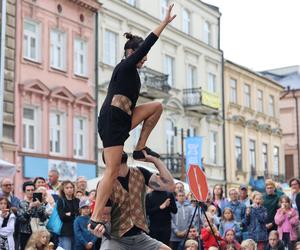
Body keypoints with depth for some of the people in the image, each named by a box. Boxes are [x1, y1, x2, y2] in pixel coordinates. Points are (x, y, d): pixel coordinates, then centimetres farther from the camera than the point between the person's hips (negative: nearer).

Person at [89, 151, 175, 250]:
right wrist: (99, 228, -32)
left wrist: (154, 159, -11)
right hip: (115, 238, -4)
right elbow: (104, 217, -9)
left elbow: (169, 186, -10)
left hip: (139, 236, 4)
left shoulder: (140, 173, 1)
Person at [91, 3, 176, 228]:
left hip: (121, 120, 9)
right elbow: (146, 45, -15)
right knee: (113, 172, -13)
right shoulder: (126, 66, -6)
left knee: (157, 106, 14)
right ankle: (95, 218, -14)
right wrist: (165, 23, -14)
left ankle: (140, 148, 11)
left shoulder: (128, 72, 21)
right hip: (112, 121, -9)